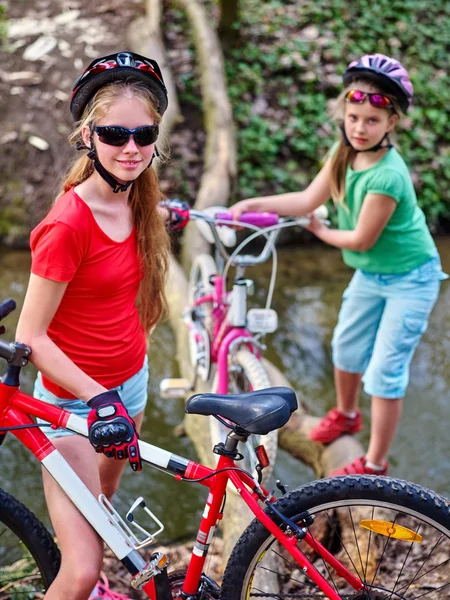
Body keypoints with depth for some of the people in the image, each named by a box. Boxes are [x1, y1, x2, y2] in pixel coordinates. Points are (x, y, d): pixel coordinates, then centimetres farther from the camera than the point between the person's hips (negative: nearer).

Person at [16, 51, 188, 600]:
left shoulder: (136, 201, -2)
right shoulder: (69, 223, -26)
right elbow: (31, 336, -21)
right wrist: (99, 398, -29)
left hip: (130, 380, 8)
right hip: (74, 401, -8)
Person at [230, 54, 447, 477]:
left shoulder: (386, 176, -33)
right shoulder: (345, 152, -9)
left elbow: (361, 239, -24)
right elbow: (309, 199, -7)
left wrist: (320, 232, -6)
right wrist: (252, 204, -16)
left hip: (409, 279, -8)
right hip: (370, 272, 8)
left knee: (384, 372, -4)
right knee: (346, 347, 21)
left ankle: (375, 465, 12)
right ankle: (346, 415, 49)